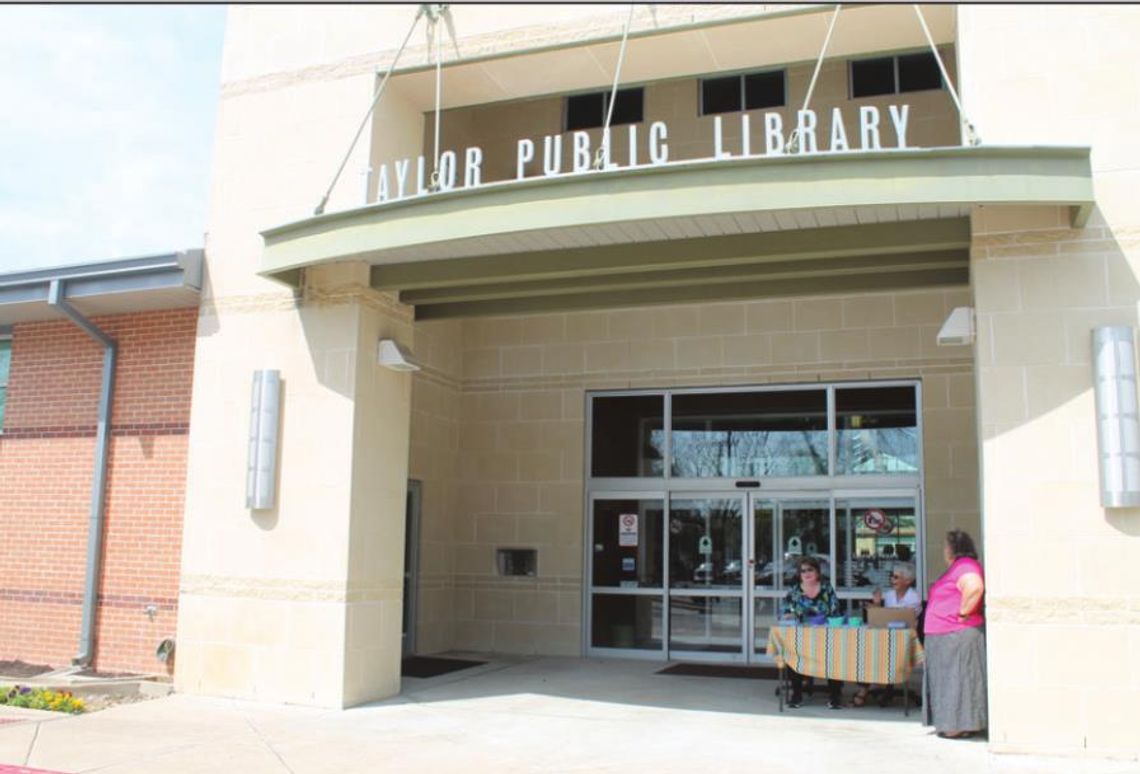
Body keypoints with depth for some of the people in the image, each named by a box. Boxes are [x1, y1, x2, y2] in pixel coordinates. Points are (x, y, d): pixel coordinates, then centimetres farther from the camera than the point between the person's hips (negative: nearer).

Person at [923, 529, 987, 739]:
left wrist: (963, 613, -26)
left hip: (957, 635, -11)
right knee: (951, 679, 14)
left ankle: (961, 726, 1)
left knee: (958, 678, -5)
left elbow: (975, 587, -35)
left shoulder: (965, 566, -16)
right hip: (949, 636, 11)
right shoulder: (959, 567, 18)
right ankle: (959, 725, 19)